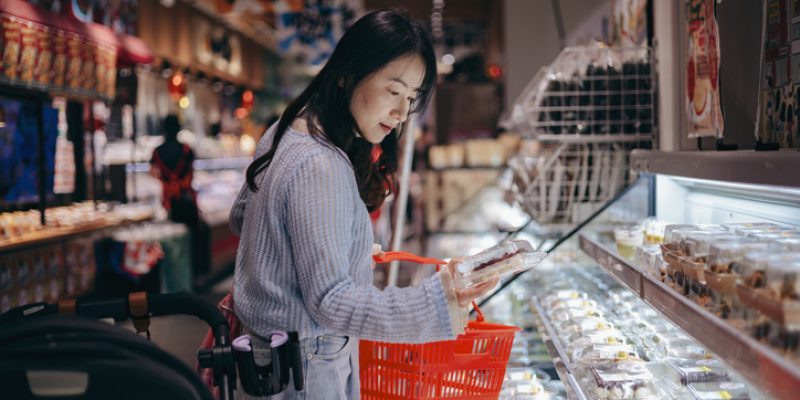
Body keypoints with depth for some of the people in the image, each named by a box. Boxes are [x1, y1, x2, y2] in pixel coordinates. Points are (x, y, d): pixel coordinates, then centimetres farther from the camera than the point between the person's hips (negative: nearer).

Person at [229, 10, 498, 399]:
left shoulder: (284, 133, 1)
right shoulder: (321, 168, -29)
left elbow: (241, 216, 15)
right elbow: (329, 299, -29)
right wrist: (429, 309, -39)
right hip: (307, 366, -9)